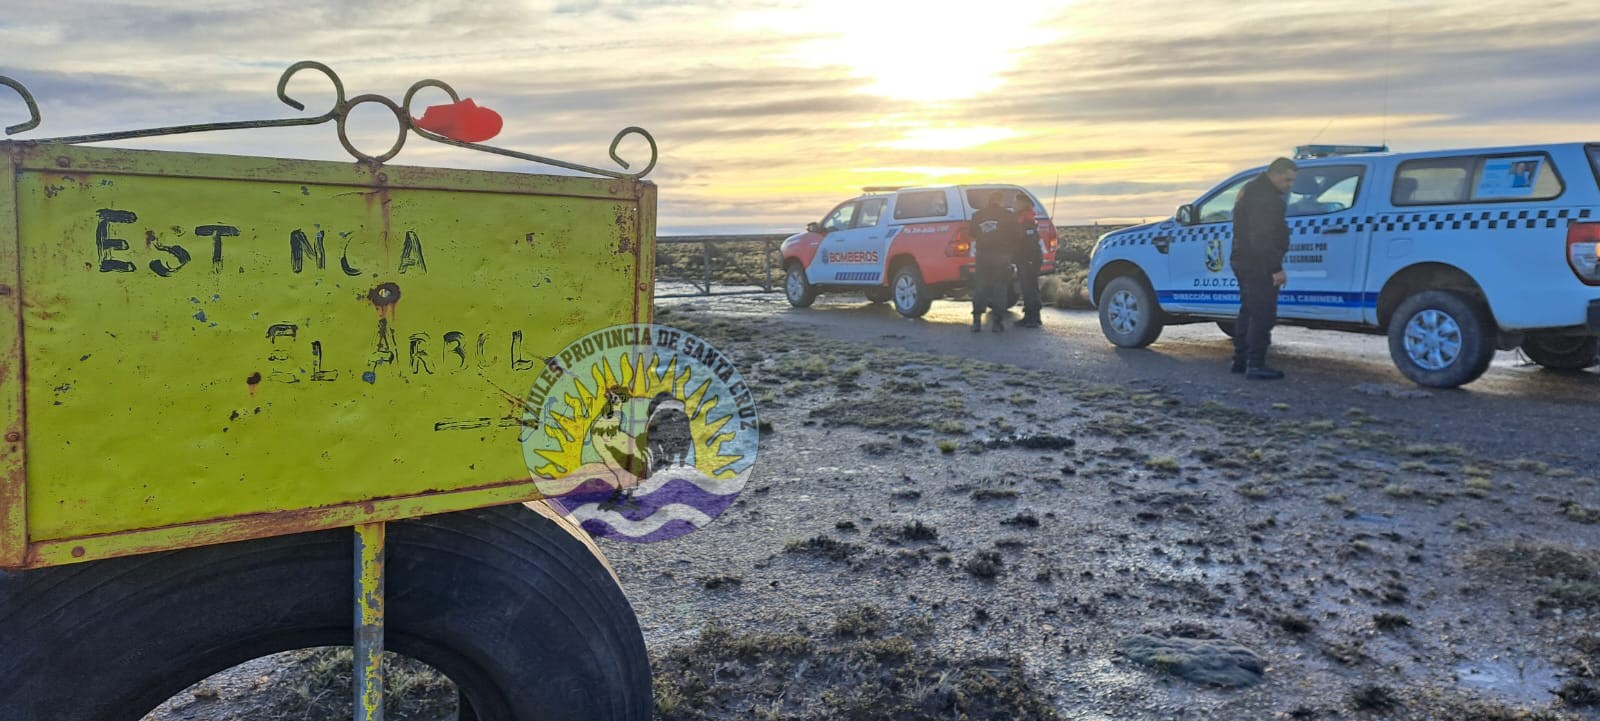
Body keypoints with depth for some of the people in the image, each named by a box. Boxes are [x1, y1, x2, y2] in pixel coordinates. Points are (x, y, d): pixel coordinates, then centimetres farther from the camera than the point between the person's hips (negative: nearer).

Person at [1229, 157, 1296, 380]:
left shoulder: (1253, 189, 17)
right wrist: (1276, 267, -24)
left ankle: (1240, 361, 22)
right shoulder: (1264, 196, -18)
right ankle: (1255, 365, -10)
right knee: (1263, 313, -9)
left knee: (1249, 311, 17)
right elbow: (1263, 236, -25)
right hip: (1258, 264, -11)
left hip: (1243, 259, 11)